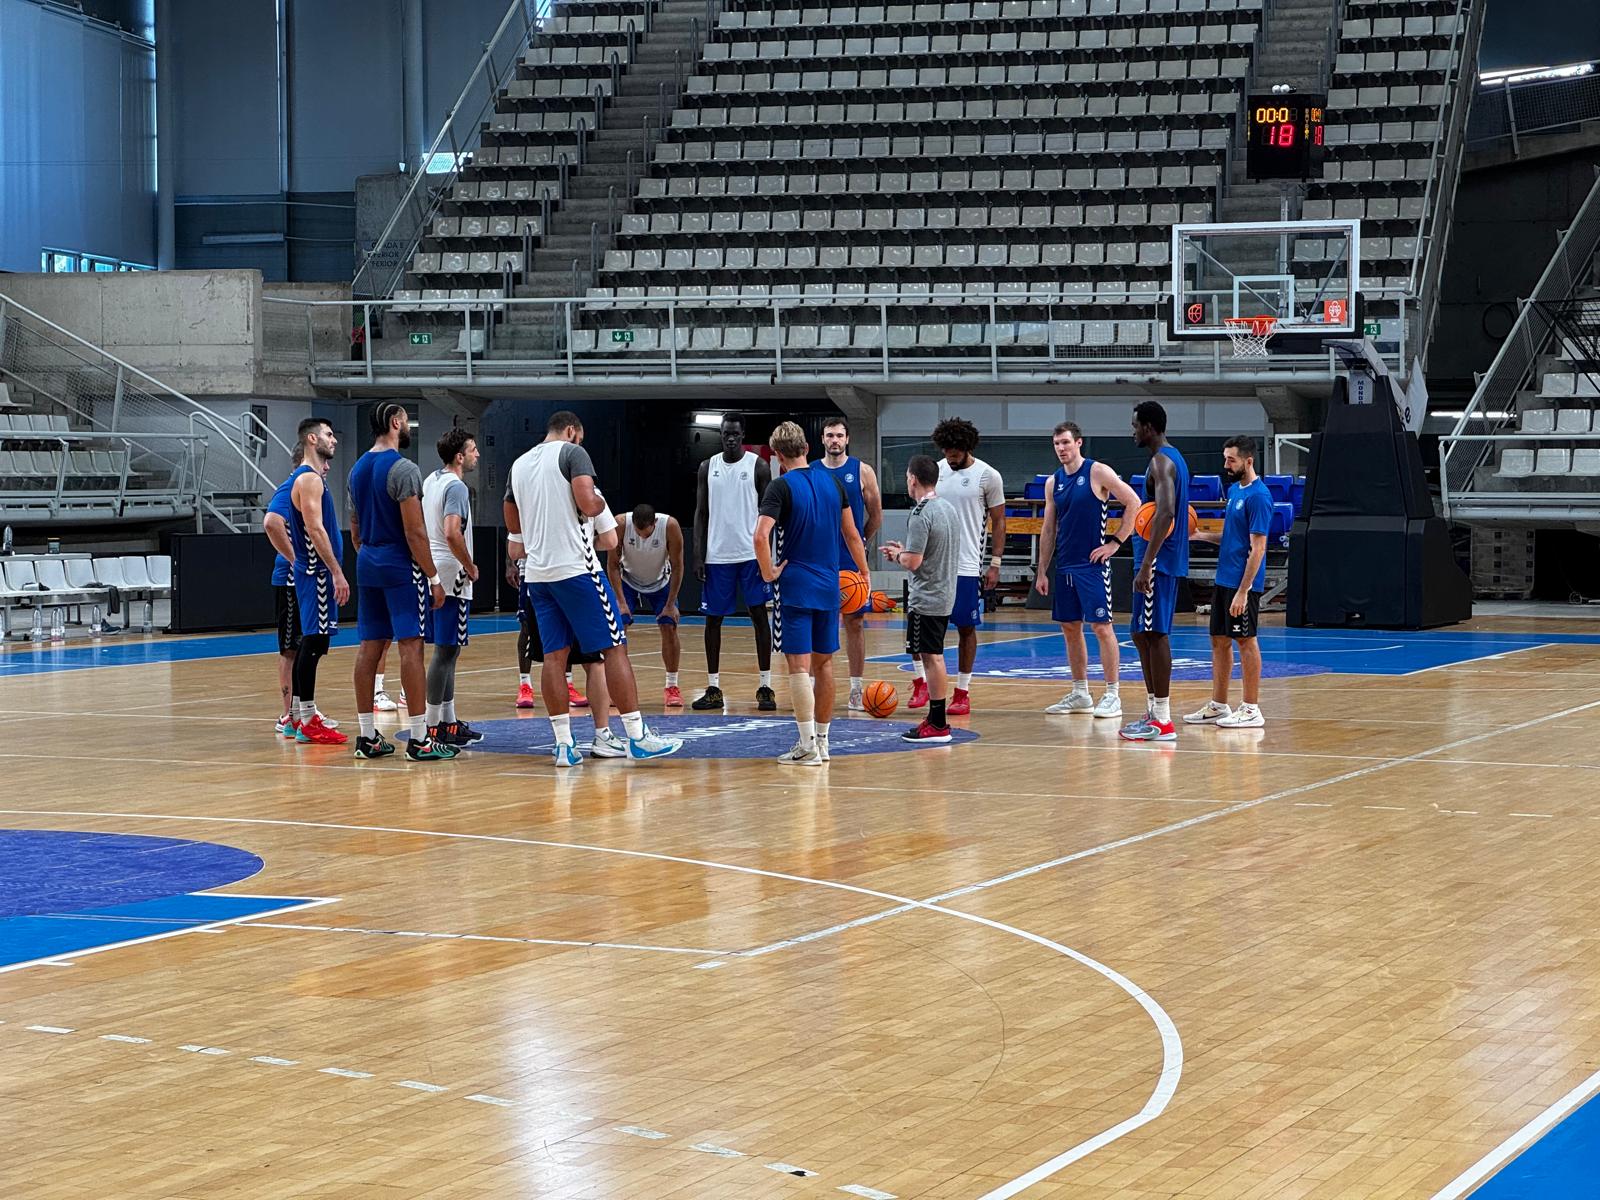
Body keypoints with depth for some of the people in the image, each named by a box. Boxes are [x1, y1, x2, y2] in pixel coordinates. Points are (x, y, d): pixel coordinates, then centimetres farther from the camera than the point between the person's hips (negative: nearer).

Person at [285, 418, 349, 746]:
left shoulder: (312, 477, 17)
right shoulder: (309, 479, -14)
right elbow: (315, 528, -22)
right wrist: (337, 572, -22)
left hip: (312, 570, 11)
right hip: (317, 571, -11)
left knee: (310, 642, 13)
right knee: (314, 642, -10)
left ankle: (302, 717, 17)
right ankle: (308, 724, -11)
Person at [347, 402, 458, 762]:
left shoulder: (358, 469, 12)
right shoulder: (403, 469, -14)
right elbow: (414, 531, -17)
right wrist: (434, 577, -13)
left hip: (368, 564, 8)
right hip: (402, 567, -8)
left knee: (370, 647, 9)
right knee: (411, 647, -7)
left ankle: (368, 737, 12)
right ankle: (419, 740, -8)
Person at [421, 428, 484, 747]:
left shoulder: (430, 481, 14)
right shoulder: (456, 487, -15)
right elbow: (452, 533, -28)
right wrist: (470, 567, -15)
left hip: (432, 575, 10)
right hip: (452, 577, -10)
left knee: (448, 650, 15)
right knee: (445, 651, -6)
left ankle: (449, 721, 20)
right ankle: (432, 725, -6)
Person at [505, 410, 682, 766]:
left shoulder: (519, 465, 17)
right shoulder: (572, 452, -4)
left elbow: (513, 526, 25)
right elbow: (588, 504, -18)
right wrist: (600, 502, 3)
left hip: (537, 573, 7)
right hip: (576, 569, -7)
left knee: (555, 656, 6)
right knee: (614, 648, -3)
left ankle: (564, 744, 4)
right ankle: (637, 737, -5)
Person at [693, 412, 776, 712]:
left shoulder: (758, 466, -1)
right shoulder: (708, 468, 7)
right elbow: (701, 513, 8)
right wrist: (698, 555, 0)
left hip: (751, 553, -3)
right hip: (717, 555, 3)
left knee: (759, 615, -3)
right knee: (713, 619, 4)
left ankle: (766, 687, 2)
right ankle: (713, 689, 11)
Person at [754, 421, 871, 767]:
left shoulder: (781, 486, -9)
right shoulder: (832, 482, 8)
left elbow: (761, 536, -23)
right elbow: (851, 534, 13)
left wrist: (768, 573, -10)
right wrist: (864, 573, 23)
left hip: (795, 586, -5)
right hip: (829, 587, 6)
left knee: (799, 664, -5)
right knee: (823, 663, 13)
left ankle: (808, 746, -9)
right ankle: (822, 740, 19)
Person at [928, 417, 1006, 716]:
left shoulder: (988, 476, -4)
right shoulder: (936, 472, 6)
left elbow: (998, 522, 0)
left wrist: (995, 563, -5)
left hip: (967, 566, -3)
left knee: (966, 627, 4)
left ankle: (963, 691, 11)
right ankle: (921, 681, 9)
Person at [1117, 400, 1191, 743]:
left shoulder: (1161, 462, -15)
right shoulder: (1174, 459, 18)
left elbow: (1166, 513, -26)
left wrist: (1146, 564, -28)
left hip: (1157, 561, -10)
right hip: (1168, 561, 10)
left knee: (1154, 635, -8)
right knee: (1144, 635, 15)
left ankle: (1162, 721, -8)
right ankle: (1155, 710, 19)